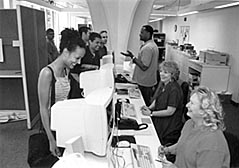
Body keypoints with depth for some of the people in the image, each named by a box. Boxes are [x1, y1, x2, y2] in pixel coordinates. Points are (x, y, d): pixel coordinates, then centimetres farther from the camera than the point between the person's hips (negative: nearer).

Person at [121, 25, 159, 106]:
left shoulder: (147, 48, -23)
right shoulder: (153, 45, 11)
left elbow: (144, 67, -26)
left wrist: (132, 57, -21)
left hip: (145, 83, -10)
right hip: (150, 80, 10)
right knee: (148, 104, 19)